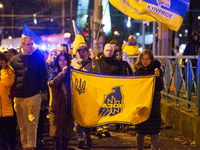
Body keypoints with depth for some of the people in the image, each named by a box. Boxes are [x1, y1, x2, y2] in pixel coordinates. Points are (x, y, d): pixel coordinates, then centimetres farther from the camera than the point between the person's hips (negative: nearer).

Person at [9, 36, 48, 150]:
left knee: (32, 121, -5)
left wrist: (42, 89, -4)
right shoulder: (15, 60, 8)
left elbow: (43, 75, 5)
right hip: (19, 96, 2)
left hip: (34, 95, -2)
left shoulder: (38, 58, 5)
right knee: (22, 123, 7)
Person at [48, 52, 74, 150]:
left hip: (68, 106, 2)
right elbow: (52, 83, -17)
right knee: (56, 129, -5)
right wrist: (62, 73, -19)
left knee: (67, 130, 4)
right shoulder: (54, 73, 5)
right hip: (57, 106, -2)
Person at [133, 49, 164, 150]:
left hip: (153, 102, -3)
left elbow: (160, 88, -10)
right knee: (139, 130, 10)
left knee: (153, 130, -2)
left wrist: (158, 77, -26)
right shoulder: (137, 70, 4)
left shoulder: (156, 70, -5)